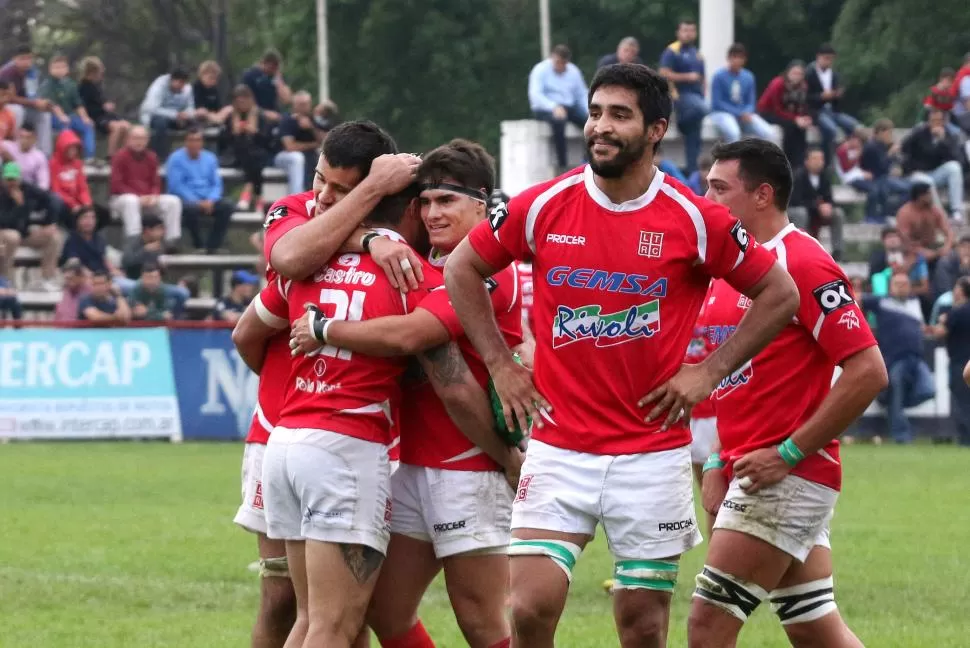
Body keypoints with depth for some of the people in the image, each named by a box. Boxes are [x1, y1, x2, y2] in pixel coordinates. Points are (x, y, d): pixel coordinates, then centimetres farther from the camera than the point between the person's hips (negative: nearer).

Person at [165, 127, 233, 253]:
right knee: (192, 208, -39)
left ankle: (212, 246, -21)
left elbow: (216, 184, 9)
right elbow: (176, 186, -11)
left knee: (227, 206, -24)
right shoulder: (176, 159, -2)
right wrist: (197, 202, -20)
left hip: (207, 201, 4)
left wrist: (210, 200, -13)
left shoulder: (210, 158, 12)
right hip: (185, 200, -4)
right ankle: (199, 245, -20)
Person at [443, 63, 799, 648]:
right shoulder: (543, 207, -2)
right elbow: (462, 269, 12)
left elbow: (780, 295, 5)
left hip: (654, 453, -1)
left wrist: (711, 371, -2)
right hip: (559, 450, 1)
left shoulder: (695, 220, -5)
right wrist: (500, 365, 6)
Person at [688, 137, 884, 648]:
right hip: (744, 470, 9)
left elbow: (868, 371, -18)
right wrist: (717, 464, 12)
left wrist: (789, 453, -18)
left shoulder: (803, 264, -14)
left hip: (786, 476, -9)